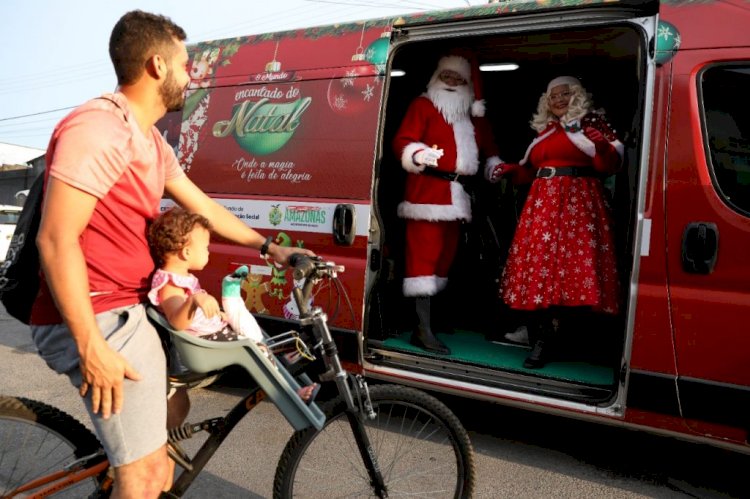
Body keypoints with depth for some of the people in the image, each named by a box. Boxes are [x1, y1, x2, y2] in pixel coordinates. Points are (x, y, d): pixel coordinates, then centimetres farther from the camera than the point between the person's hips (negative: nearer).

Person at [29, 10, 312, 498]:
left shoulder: (151, 141, 13)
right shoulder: (98, 127, -19)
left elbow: (204, 207, 21)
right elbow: (56, 240, -23)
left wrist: (269, 247, 25)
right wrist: (91, 347, -22)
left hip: (129, 310, 10)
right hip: (96, 318, -10)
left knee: (172, 409, 27)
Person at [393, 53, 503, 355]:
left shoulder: (474, 115, 22)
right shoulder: (423, 105, 3)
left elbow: (487, 145, 30)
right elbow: (402, 141, -9)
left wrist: (494, 166, 10)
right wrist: (419, 154, -30)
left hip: (457, 193, 7)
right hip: (427, 190, -7)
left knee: (446, 254, 10)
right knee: (424, 255, -11)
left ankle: (426, 312, 21)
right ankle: (423, 330, -11)